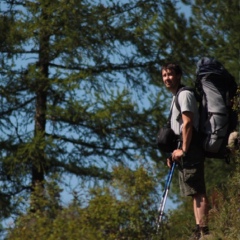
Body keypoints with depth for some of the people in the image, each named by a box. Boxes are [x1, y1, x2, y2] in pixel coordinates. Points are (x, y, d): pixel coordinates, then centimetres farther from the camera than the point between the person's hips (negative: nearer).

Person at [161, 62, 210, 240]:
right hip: (184, 149, 10)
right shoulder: (176, 97, 23)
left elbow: (188, 123, -16)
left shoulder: (184, 94, -7)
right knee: (195, 192, 8)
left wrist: (183, 150, -18)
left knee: (198, 191, -15)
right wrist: (175, 153, 18)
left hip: (190, 147, -10)